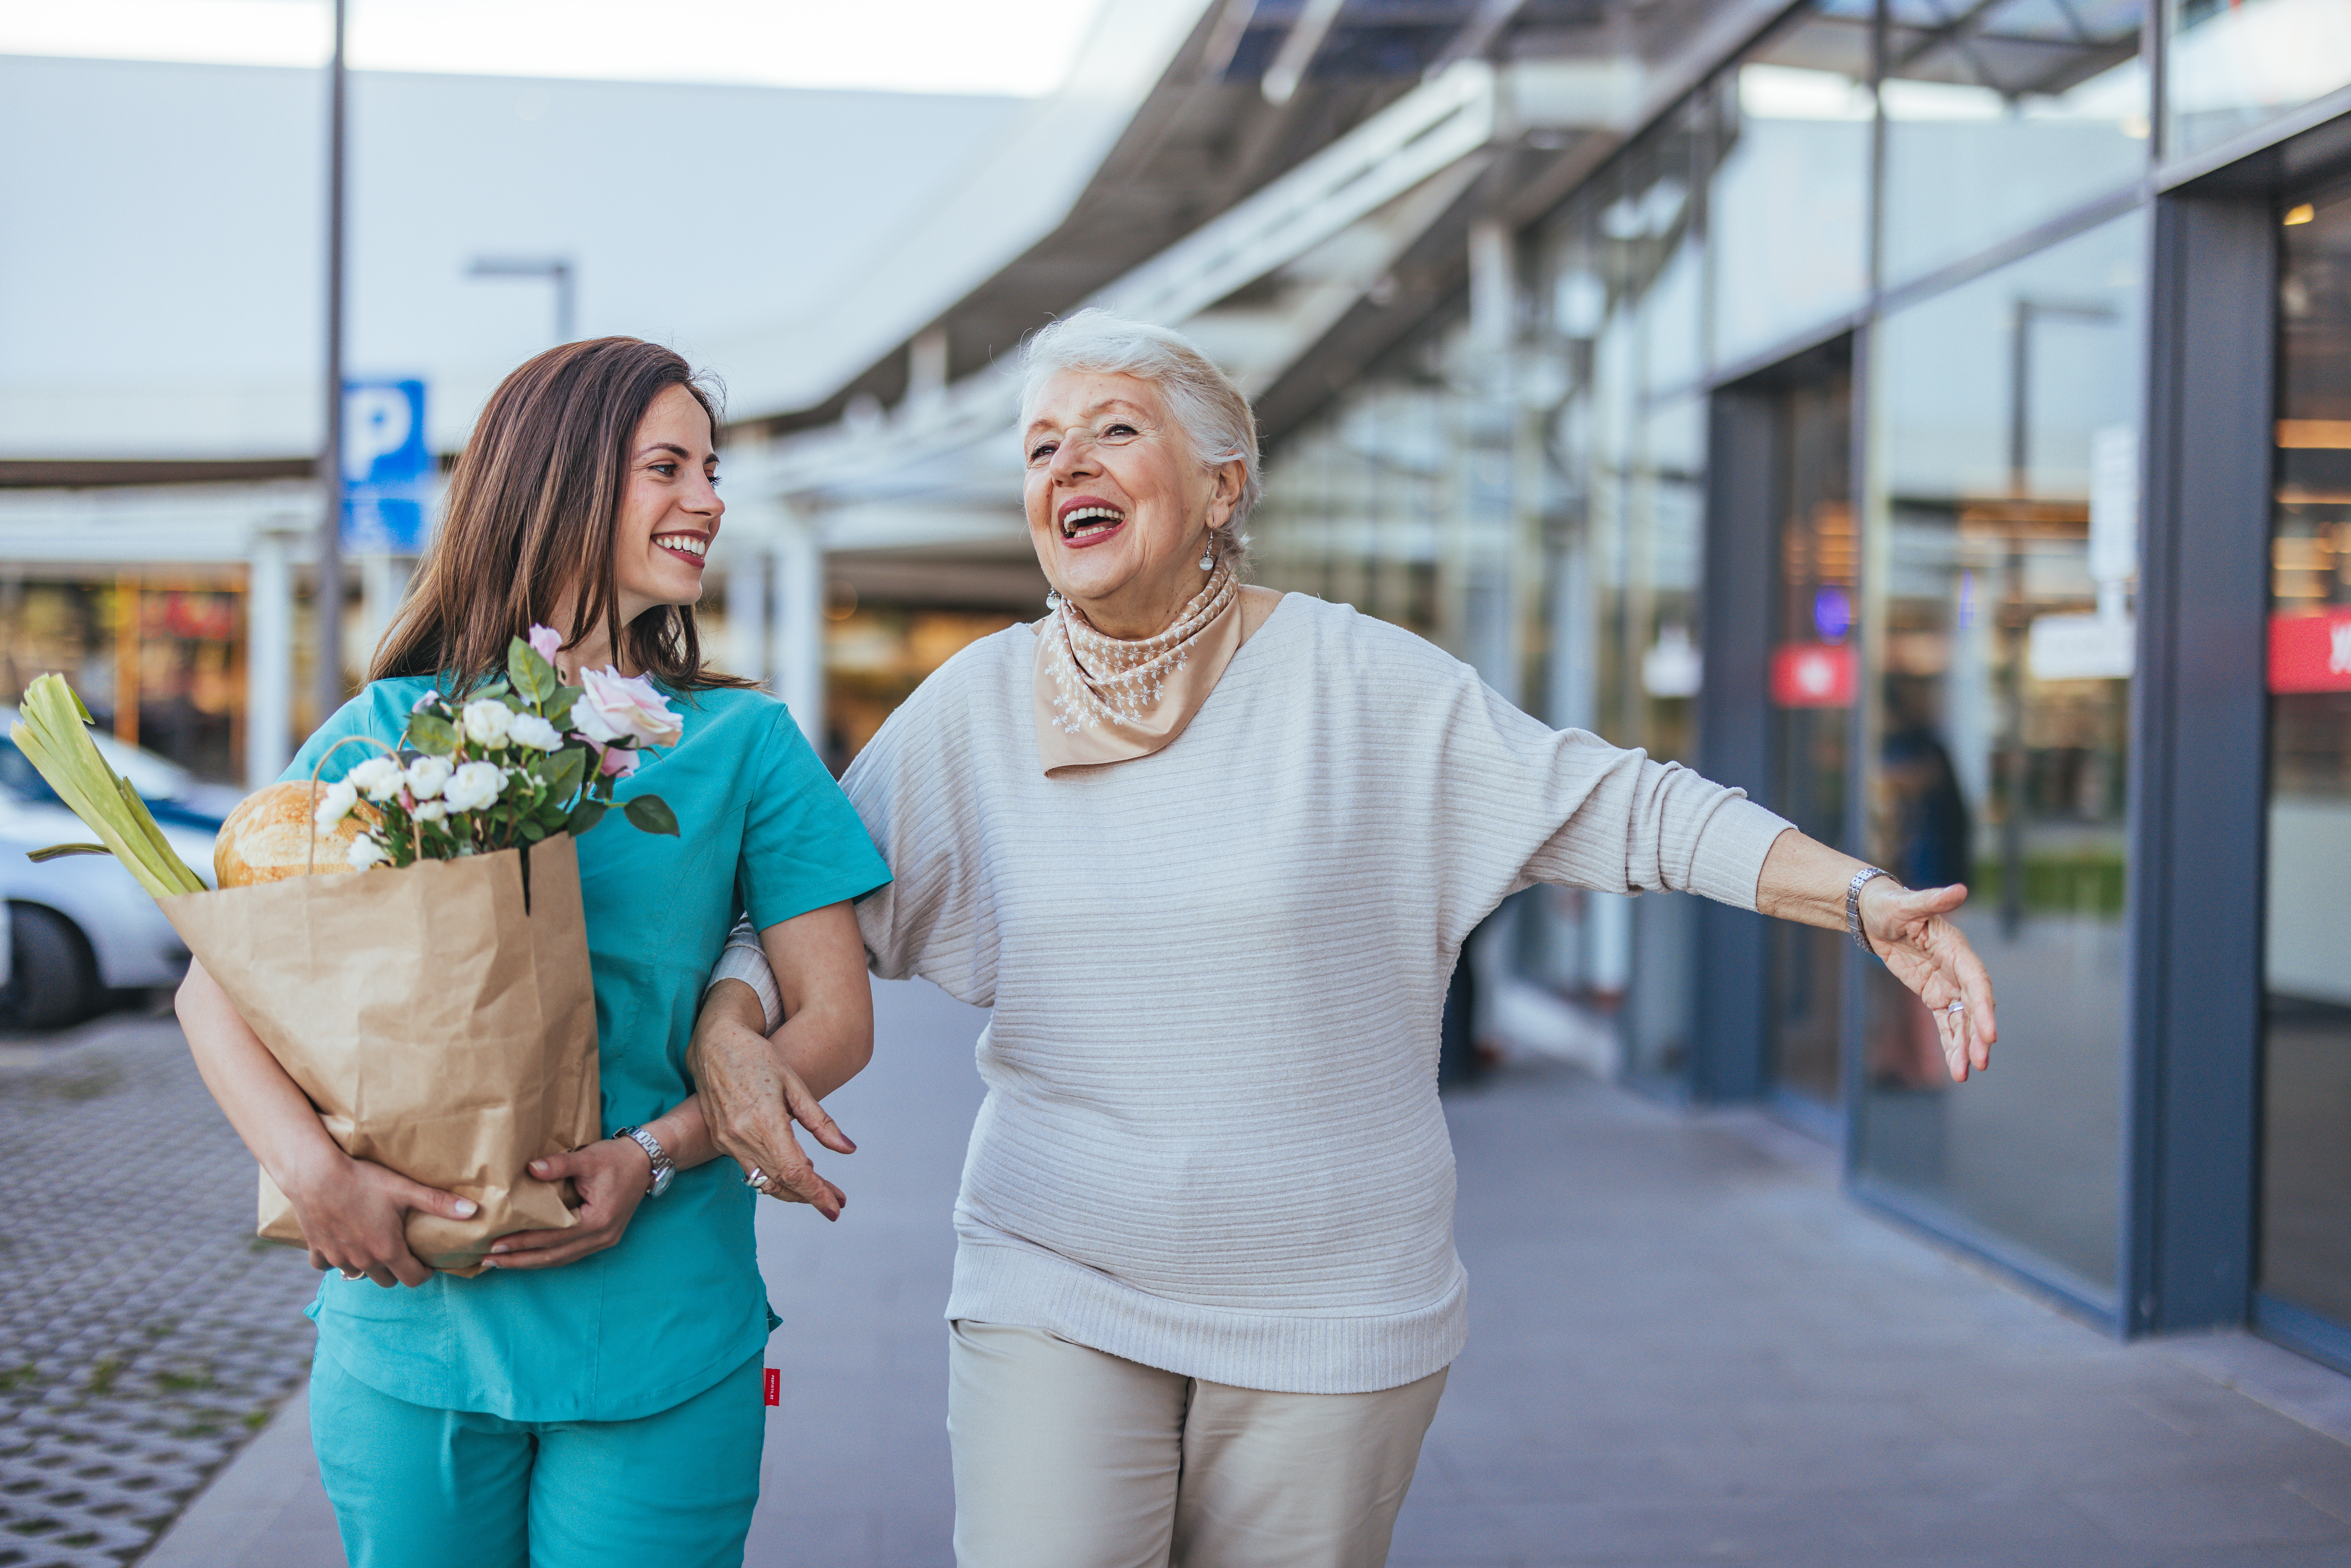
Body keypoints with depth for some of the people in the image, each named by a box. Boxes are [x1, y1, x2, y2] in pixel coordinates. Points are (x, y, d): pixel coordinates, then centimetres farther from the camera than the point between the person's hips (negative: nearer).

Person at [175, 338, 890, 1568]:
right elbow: (216, 984, -1)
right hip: (409, 1319, 1)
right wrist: (312, 1167, -18)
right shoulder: (388, 731, 3)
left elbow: (836, 1017, 1)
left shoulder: (743, 743, 3)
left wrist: (657, 1154, -13)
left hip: (655, 1340, 0)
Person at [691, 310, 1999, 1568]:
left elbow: (1616, 807, -5)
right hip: (1055, 1291, 1)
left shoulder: (1353, 677, -6)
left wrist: (1869, 898, -14)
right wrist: (728, 1032, -14)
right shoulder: (979, 704, 1)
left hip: (1329, 1306, -1)